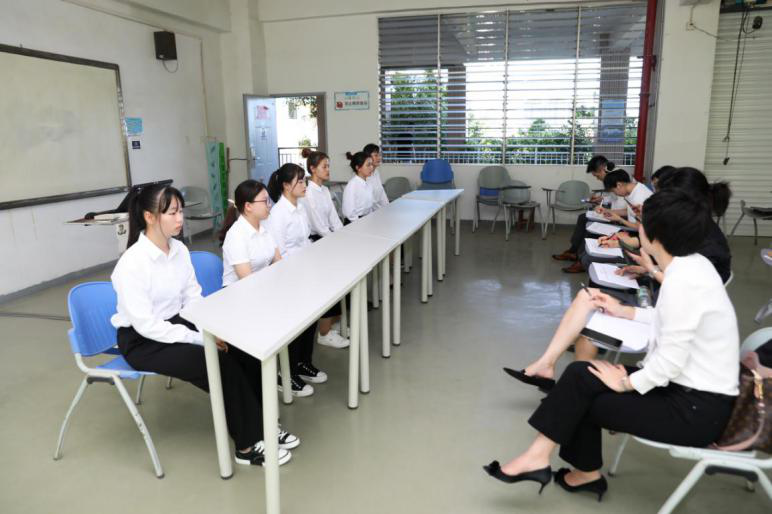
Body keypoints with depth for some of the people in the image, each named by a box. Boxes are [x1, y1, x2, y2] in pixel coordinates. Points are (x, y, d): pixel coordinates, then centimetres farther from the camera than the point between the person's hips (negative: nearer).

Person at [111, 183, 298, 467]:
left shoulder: (179, 250, -1)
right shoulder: (131, 264, -22)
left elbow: (193, 297, 5)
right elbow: (146, 324, -24)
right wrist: (199, 338, -25)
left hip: (176, 323, 6)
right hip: (142, 341, -6)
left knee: (244, 349, -14)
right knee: (220, 363, -24)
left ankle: (261, 425, 0)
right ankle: (248, 445, -9)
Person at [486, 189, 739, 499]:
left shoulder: (683, 279, -26)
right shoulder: (692, 264, 4)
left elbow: (670, 362, -26)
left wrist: (626, 383, -11)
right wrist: (624, 311, 17)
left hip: (697, 408, -8)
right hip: (690, 387, 8)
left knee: (580, 380, -9)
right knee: (582, 379, 3)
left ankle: (538, 457, 6)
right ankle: (586, 472, 19)